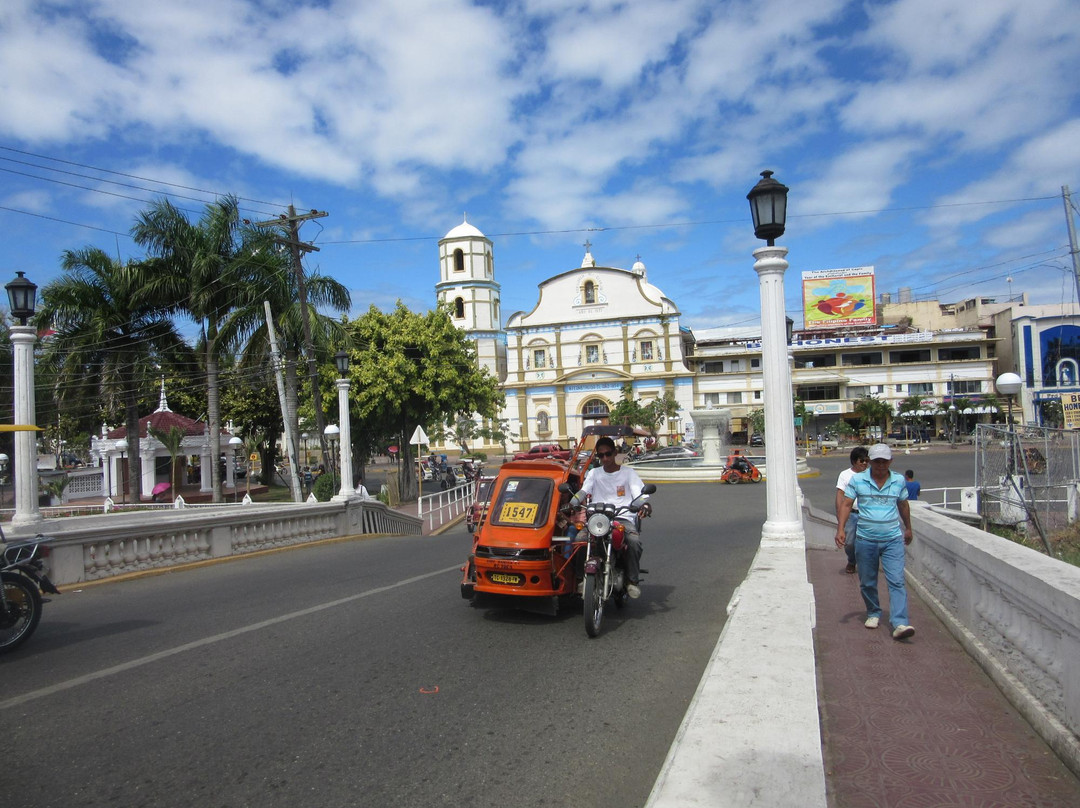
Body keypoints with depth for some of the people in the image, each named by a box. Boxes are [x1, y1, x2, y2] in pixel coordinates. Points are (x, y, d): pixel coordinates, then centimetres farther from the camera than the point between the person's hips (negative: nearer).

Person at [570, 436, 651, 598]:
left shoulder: (628, 472, 12)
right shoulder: (594, 473, 18)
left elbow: (640, 494, -1)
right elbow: (583, 491, 3)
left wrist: (645, 505, -25)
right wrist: (571, 504, -19)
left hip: (624, 518, -1)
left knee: (634, 541, -33)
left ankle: (633, 580, -13)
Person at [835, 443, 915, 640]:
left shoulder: (899, 480, 3)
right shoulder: (857, 480, -3)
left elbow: (903, 505, 18)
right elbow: (846, 505, -4)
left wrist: (908, 528, 29)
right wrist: (840, 529, -15)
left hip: (893, 539, 0)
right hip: (865, 539, 0)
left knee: (896, 581, -10)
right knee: (867, 583, 11)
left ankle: (900, 623, -13)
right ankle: (873, 613, 32)